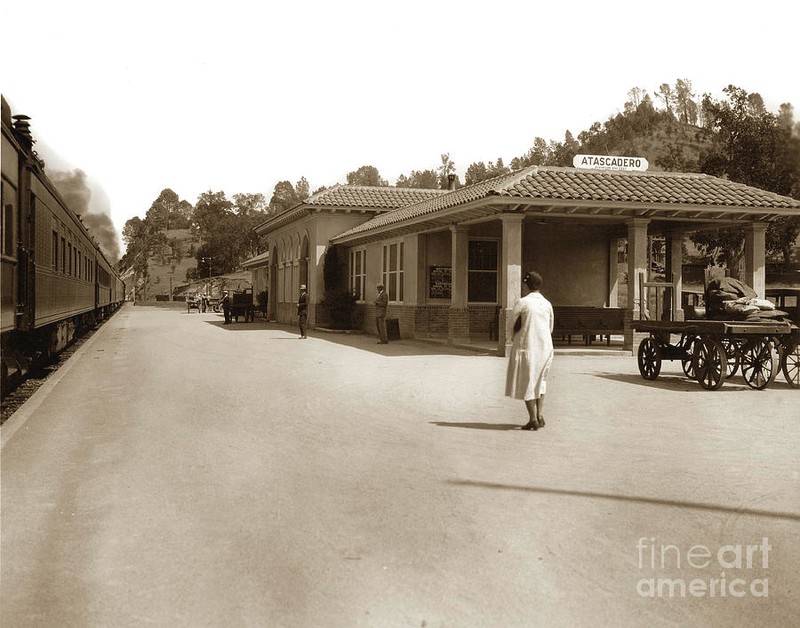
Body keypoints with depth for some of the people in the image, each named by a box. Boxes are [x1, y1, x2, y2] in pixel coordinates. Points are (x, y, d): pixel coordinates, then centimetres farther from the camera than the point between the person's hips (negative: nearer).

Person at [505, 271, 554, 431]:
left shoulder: (522, 302, -10)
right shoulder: (547, 304, 5)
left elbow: (513, 323, 0)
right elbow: (550, 328, 13)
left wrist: (514, 338, 17)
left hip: (526, 346, -5)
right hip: (545, 346, 5)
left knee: (526, 382, 3)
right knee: (540, 380, 19)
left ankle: (533, 419, 1)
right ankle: (540, 414, 10)